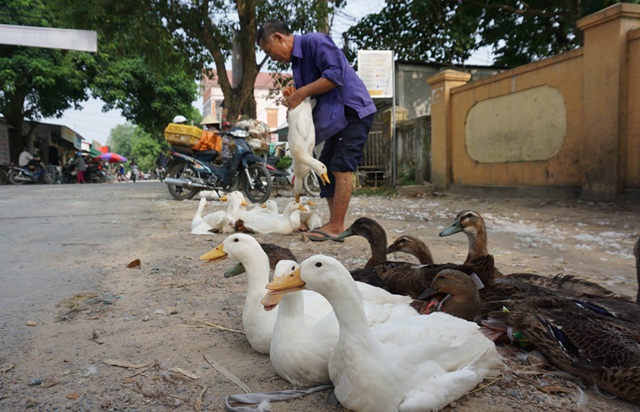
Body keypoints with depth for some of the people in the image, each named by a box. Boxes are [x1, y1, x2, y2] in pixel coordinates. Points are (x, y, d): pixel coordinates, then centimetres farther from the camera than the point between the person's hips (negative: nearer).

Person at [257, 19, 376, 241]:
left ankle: (336, 227, -7)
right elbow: (306, 103, 19)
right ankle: (335, 223, 15)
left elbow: (336, 74, -26)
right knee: (326, 168, 9)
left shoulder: (315, 42, -13)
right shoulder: (297, 61, 15)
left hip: (354, 111, -10)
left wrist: (301, 93, -22)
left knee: (341, 169, -13)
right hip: (335, 116, 10)